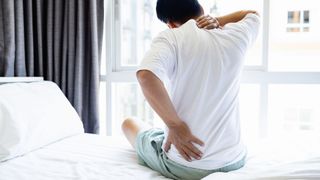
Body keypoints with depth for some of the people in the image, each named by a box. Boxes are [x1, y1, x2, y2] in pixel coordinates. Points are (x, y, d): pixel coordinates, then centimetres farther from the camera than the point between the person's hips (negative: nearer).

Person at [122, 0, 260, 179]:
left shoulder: (171, 38, -13)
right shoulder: (234, 36, -1)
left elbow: (146, 75, -33)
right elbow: (253, 15, 22)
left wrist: (175, 125, -21)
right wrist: (216, 21, 7)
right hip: (234, 161, 5)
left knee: (130, 123, 25)